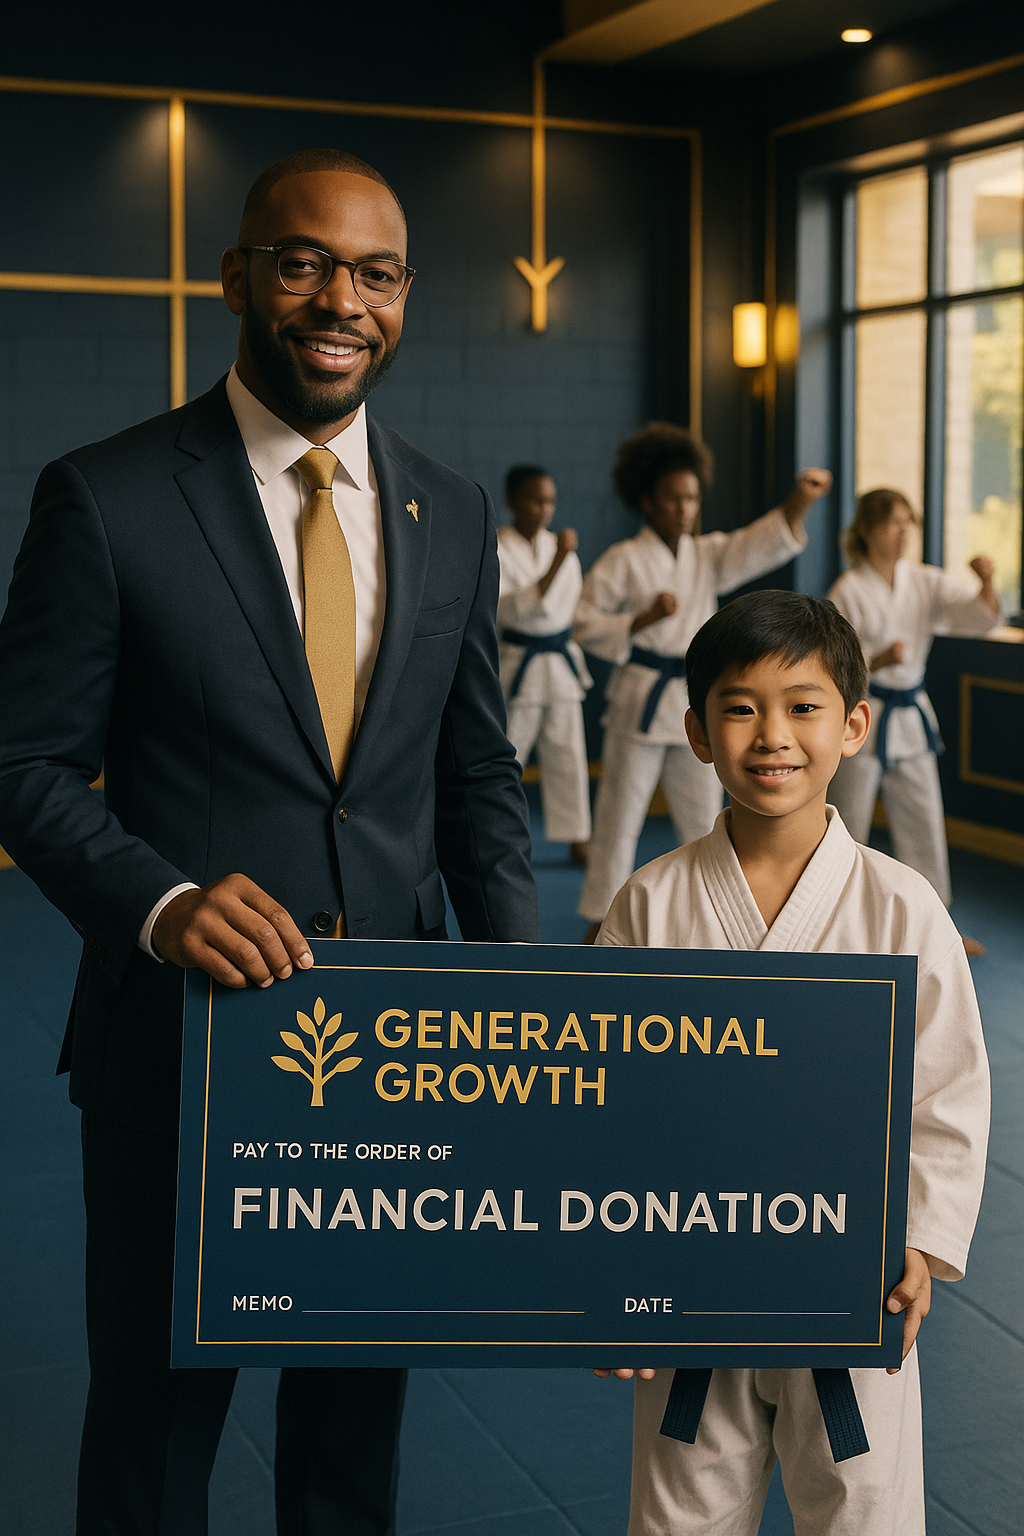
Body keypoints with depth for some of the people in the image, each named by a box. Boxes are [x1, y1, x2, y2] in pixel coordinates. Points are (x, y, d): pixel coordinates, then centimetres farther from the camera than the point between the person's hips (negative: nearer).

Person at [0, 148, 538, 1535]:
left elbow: (477, 773, 10)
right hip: (184, 1039, -4)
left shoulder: (453, 517, 5)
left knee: (362, 1394, 21)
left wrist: (515, 965, -6)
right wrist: (158, 900, -26)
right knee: (159, 1398, 14)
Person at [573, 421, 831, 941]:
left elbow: (762, 544, -10)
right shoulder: (623, 560, -6)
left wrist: (798, 502, -27)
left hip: (696, 703, 4)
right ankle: (600, 923, 12)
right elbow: (587, 625, -7)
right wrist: (642, 619, -20)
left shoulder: (709, 555, 6)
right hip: (641, 699, -4)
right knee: (620, 815, 2)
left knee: (702, 816, 11)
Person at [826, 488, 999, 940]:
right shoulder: (849, 590, -10)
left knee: (924, 821, 10)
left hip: (911, 717, 5)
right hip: (861, 717, -5)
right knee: (850, 820, 4)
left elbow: (978, 614, -5)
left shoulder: (925, 582, 3)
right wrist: (878, 661, -25)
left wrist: (986, 582, -24)